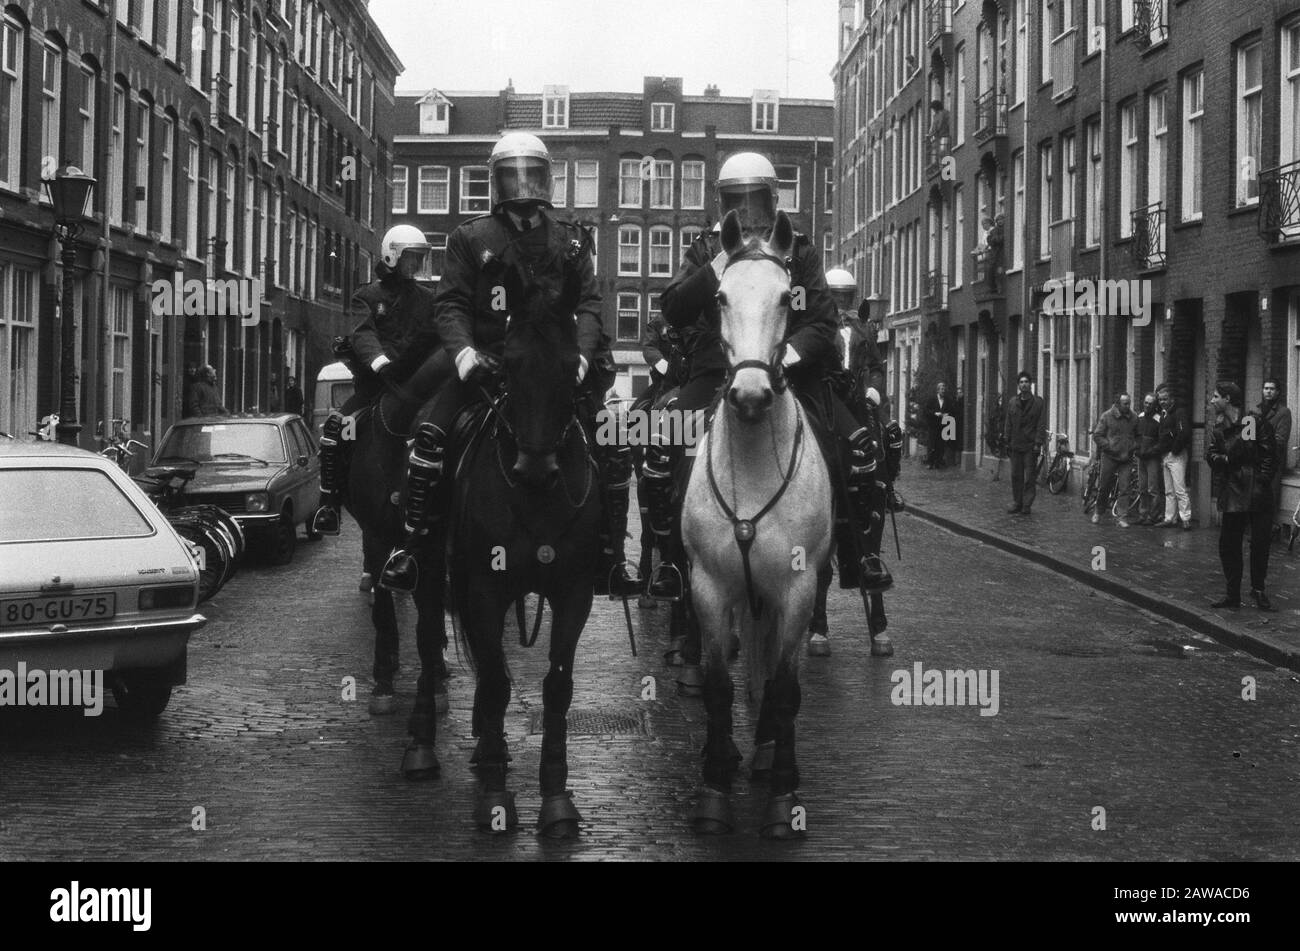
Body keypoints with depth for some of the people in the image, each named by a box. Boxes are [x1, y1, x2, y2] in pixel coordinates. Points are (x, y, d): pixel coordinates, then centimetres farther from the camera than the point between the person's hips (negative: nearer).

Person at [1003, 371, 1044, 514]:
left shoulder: (1038, 402, -1)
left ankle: (1027, 504, 3)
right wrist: (1006, 440, 6)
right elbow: (1008, 423, 13)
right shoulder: (1013, 403, 11)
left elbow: (1040, 424, -4)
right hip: (1015, 445, 4)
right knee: (1016, 476, 6)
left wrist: (1038, 443, -10)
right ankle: (1016, 503, 14)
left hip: (1030, 446, -4)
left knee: (1030, 477, -2)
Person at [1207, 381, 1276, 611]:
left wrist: (1262, 479, -11)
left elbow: (1269, 454, -4)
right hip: (1233, 494, 4)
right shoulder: (1218, 429, 11)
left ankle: (1258, 590, 18)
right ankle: (1233, 594, 12)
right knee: (1228, 544, 3)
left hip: (1258, 494, -4)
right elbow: (1211, 455, 4)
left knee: (1260, 543, 1)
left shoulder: (1255, 422, -4)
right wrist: (1227, 459, -14)